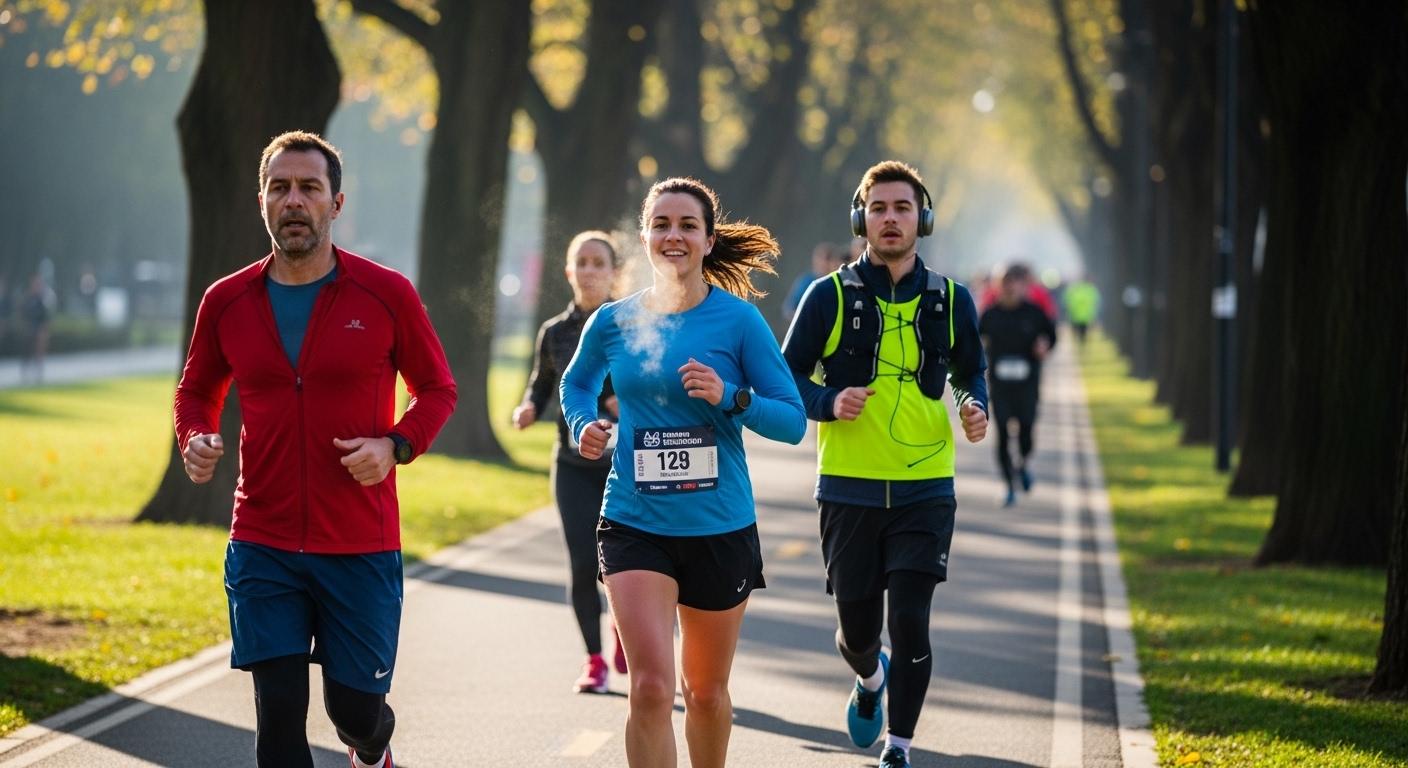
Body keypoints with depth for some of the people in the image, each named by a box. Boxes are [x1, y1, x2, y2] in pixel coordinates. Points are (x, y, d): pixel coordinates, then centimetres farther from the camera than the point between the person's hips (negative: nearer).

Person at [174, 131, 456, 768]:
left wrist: (396, 446, -12)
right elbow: (197, 391, 17)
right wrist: (195, 441, -5)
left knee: (356, 710, 6)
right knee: (279, 711, -7)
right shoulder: (226, 302, 2)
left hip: (362, 547, -1)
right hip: (263, 546, 1)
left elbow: (438, 389, 7)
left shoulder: (386, 295, -3)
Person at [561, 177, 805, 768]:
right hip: (635, 525, 0)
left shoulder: (738, 320, -5)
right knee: (651, 687, -16)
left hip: (720, 529, 0)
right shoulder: (613, 321, 1)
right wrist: (584, 425, 2)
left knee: (706, 692, 15)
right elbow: (576, 384, 22)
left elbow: (793, 420, -6)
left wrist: (730, 398, -22)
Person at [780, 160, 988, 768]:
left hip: (925, 489, 0)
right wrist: (830, 402, -16)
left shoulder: (950, 301, 5)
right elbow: (788, 377, 3)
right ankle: (870, 677, 44)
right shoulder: (830, 296, -1)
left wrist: (975, 407, -3)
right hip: (849, 489, 0)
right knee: (857, 628, 8)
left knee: (910, 622, -11)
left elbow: (969, 372, 19)